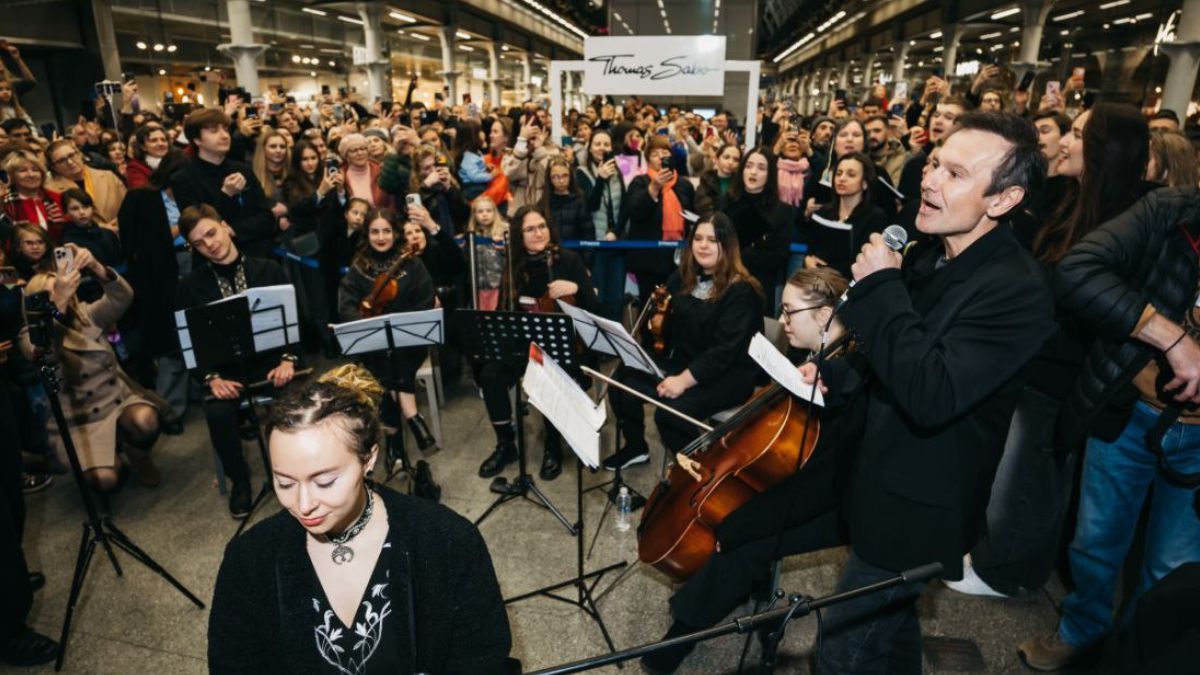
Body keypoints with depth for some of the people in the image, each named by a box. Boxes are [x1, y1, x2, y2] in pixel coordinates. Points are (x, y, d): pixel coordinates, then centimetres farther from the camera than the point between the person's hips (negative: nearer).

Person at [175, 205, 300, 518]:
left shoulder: (268, 270, 5)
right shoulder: (190, 286, 5)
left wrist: (288, 360, -13)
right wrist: (212, 377, -14)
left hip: (271, 358, 0)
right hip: (225, 366, 1)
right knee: (218, 413, -31)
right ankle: (239, 478, -1)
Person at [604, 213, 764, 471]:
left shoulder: (741, 291, -14)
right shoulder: (682, 278, 7)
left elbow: (726, 349, -23)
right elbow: (671, 329, 19)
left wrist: (685, 380, -29)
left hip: (729, 375, -7)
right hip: (682, 361, 7)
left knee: (670, 412, -29)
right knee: (623, 381, -10)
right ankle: (636, 447, 14)